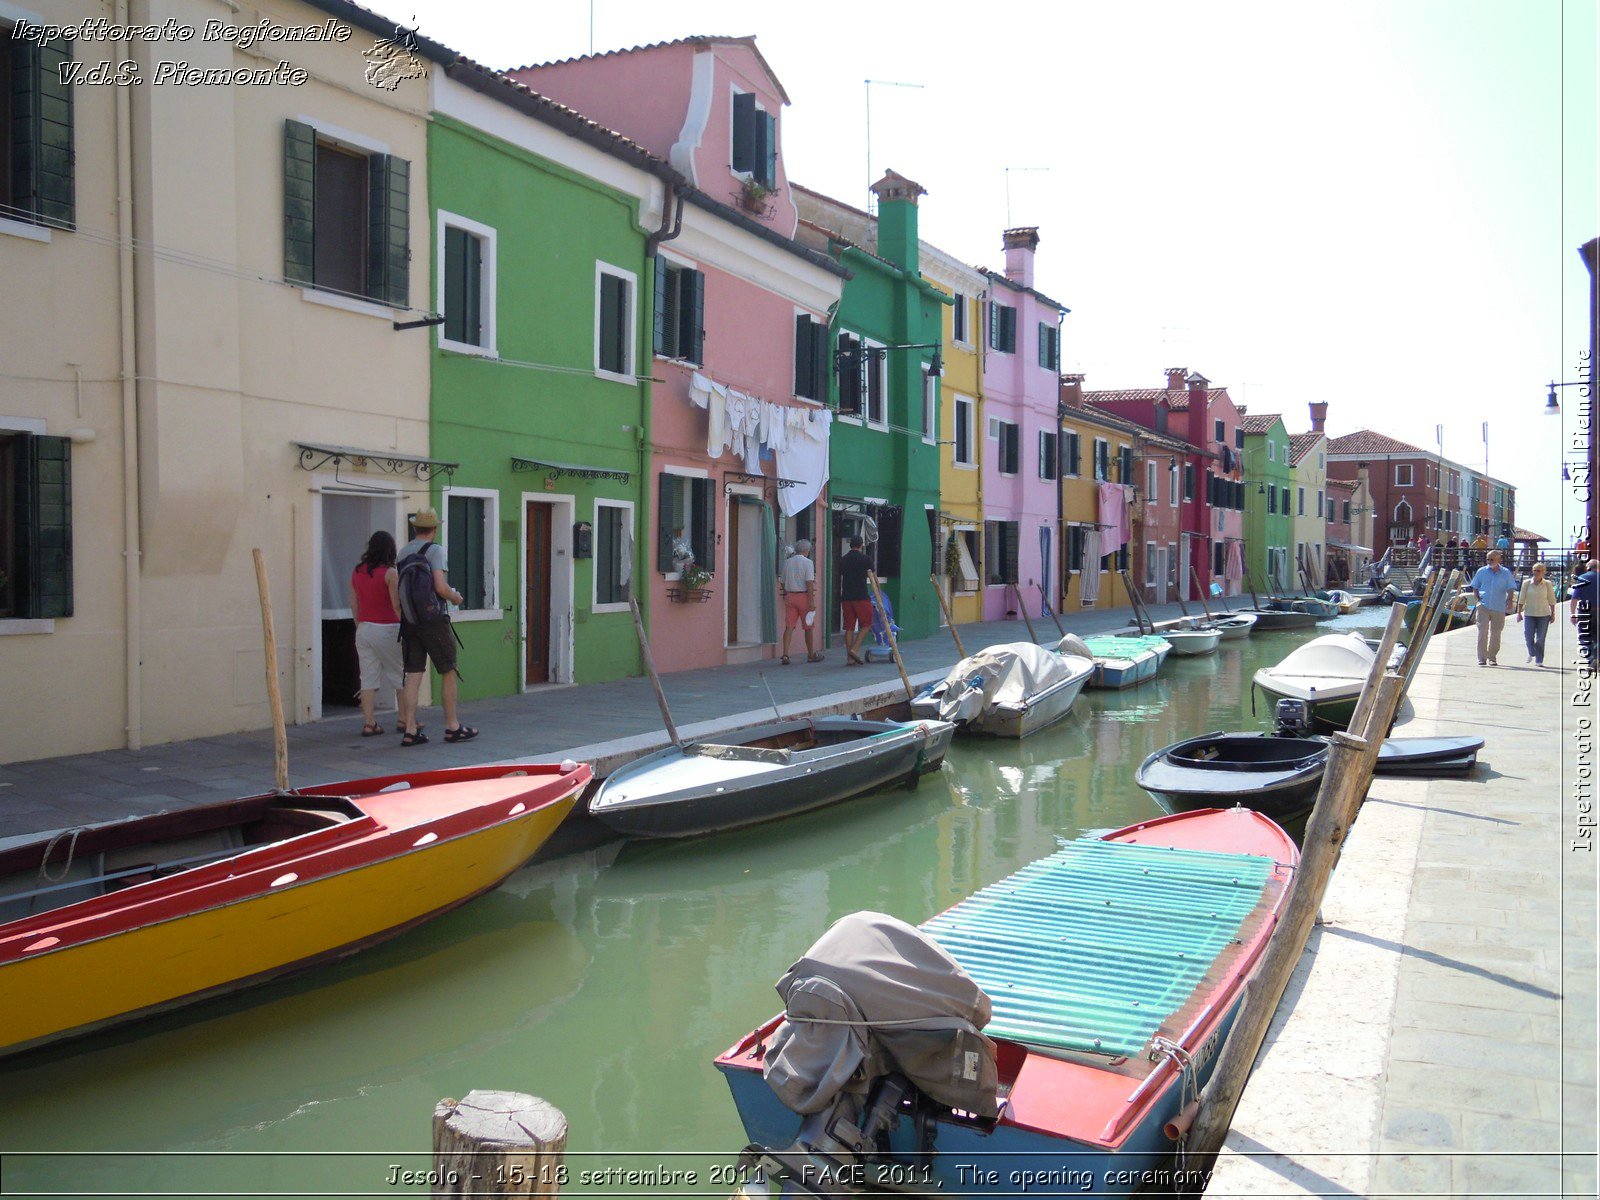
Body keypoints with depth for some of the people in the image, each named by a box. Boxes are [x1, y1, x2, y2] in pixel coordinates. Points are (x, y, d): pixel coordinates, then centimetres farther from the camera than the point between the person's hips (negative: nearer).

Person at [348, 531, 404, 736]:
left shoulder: (356, 572, 7)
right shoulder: (389, 573, -11)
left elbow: (354, 605, 12)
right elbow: (397, 606, -14)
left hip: (364, 629, 5)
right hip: (387, 630, -5)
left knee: (368, 678, 6)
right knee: (401, 675, 8)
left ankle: (369, 724, 4)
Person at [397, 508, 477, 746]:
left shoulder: (403, 553, 11)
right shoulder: (435, 550, -9)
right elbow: (441, 588, -18)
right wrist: (455, 597, 2)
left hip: (408, 620, 6)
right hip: (432, 619, -6)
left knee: (413, 674, 6)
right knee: (448, 672, 5)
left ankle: (410, 730, 3)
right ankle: (452, 727, 11)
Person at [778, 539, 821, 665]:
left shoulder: (787, 562, 10)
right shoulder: (807, 562, -7)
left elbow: (783, 582, 15)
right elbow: (809, 583, -14)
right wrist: (811, 602, -15)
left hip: (789, 596, 4)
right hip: (803, 596, -4)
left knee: (789, 627, 0)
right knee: (808, 627, 9)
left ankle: (785, 654, -12)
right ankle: (811, 655, 19)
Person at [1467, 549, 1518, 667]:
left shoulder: (1506, 573, 6)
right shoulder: (1481, 571, 8)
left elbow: (1511, 589, 1)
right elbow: (1475, 587, 14)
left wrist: (1510, 600, -18)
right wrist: (1478, 599, -2)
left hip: (1499, 608, 0)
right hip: (1483, 607, 0)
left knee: (1495, 633, 7)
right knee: (1482, 631, -11)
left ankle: (1492, 658, 19)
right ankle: (1482, 658, -10)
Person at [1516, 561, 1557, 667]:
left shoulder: (1547, 584, 2)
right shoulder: (1526, 583, 2)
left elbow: (1552, 600, 6)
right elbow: (1521, 599, 4)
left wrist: (1552, 614, 3)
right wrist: (1519, 612, 1)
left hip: (1543, 614, 0)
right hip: (1529, 614, 0)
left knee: (1540, 639, 0)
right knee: (1528, 636, -8)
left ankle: (1539, 661, 7)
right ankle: (1532, 653, 21)